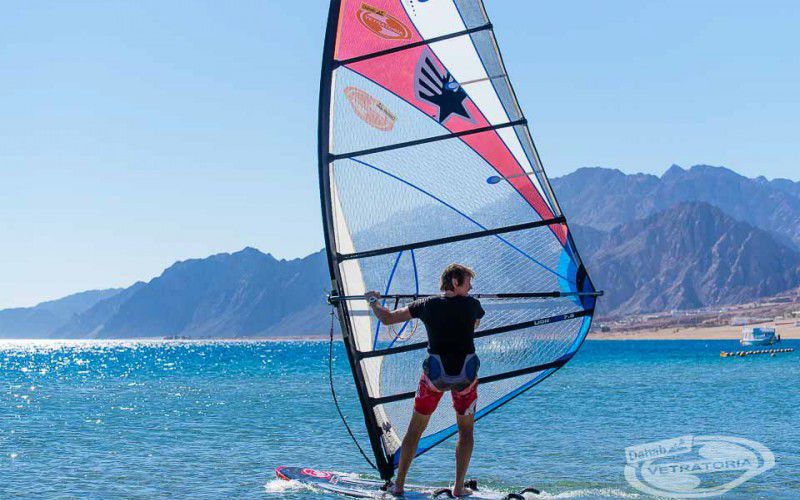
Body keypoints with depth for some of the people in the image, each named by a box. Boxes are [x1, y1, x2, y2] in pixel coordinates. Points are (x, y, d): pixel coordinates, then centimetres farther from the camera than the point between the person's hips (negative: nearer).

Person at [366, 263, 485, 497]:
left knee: (415, 429, 15)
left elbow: (386, 318, 2)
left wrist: (373, 301, 21)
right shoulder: (472, 304, -1)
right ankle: (459, 488, 10)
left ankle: (398, 485, 16)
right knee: (466, 430, 17)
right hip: (466, 376, 0)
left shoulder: (426, 305, -1)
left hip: (434, 374, 1)